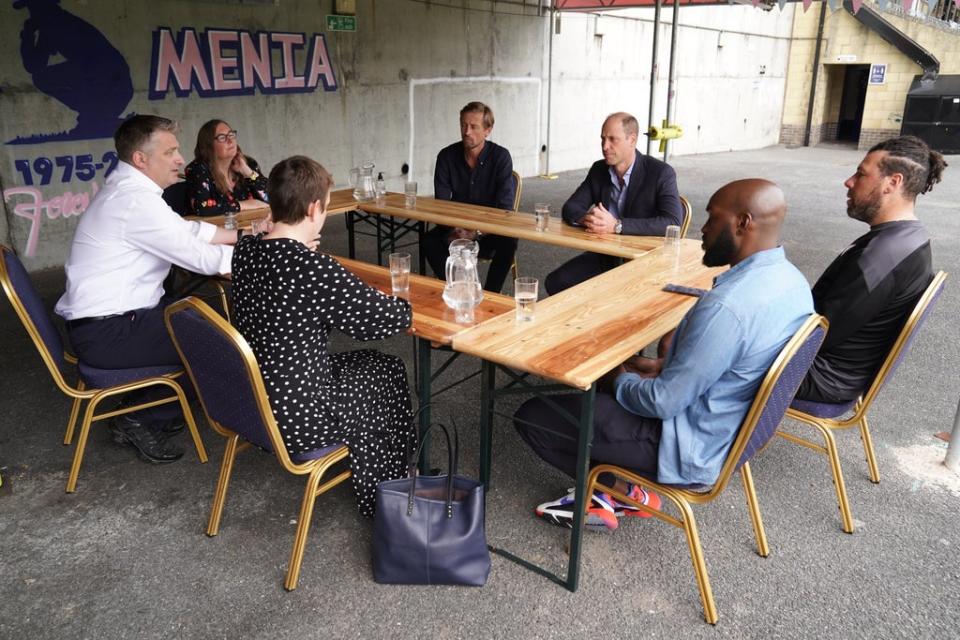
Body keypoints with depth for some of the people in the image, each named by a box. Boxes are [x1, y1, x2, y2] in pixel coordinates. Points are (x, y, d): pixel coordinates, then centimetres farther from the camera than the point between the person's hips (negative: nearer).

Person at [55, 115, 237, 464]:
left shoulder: (129, 187, 9)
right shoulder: (136, 200, -22)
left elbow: (189, 230, 13)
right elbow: (202, 258, -22)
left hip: (109, 315, 10)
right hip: (107, 333, -10)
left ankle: (150, 404, 22)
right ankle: (141, 420, 10)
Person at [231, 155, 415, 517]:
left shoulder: (245, 250, -5)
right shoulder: (315, 270, -28)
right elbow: (395, 319, -19)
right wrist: (402, 304, 2)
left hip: (250, 400, 8)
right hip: (296, 420, -7)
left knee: (359, 360, 26)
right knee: (387, 372, 17)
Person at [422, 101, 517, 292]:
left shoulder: (501, 157, -12)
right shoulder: (447, 156, -5)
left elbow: (504, 207, -17)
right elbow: (441, 203, -7)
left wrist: (477, 232, -30)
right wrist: (454, 229, -27)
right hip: (456, 225, 2)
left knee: (508, 242, -32)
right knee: (430, 240, -26)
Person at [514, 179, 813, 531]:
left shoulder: (727, 305, -33)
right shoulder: (791, 279, -2)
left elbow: (664, 403, -26)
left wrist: (621, 379, -6)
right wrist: (663, 365, 6)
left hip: (692, 452, -9)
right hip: (733, 431, 10)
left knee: (530, 414, -5)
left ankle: (620, 491, 9)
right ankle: (627, 487, 16)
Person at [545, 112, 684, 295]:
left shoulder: (661, 173, -11)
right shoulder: (599, 169, 6)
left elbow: (673, 222, -23)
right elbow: (570, 208, 6)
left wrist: (616, 225, -31)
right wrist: (584, 218, -21)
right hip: (604, 256, 5)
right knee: (555, 282, -14)